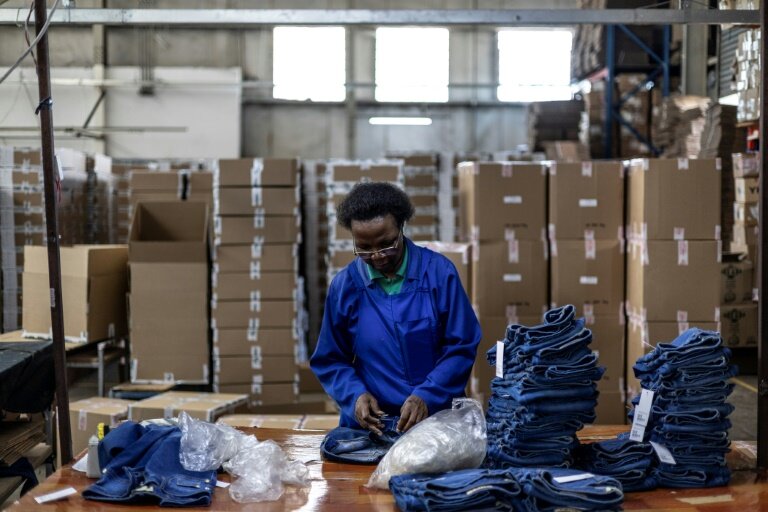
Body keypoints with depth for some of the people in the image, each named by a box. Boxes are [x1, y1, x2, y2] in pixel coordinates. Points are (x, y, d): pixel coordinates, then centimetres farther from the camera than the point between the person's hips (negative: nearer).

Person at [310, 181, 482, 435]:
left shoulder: (439, 271, -2)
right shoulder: (344, 285, 2)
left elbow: (462, 347, 0)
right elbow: (329, 360, 10)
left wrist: (427, 396, -13)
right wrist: (355, 395, -9)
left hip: (437, 418, -1)